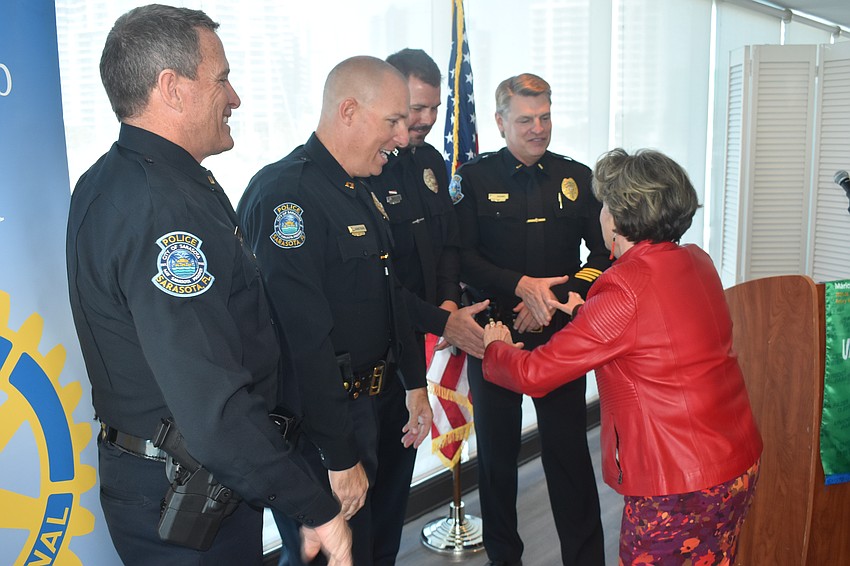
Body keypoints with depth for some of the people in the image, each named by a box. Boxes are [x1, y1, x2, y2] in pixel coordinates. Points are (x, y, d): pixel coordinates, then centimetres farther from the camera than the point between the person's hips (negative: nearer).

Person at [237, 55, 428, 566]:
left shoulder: (362, 192, 9)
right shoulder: (287, 193, -24)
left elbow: (390, 296, 19)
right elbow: (304, 337, -29)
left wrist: (415, 383, 18)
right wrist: (339, 458, -26)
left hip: (360, 406, 9)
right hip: (314, 428, -9)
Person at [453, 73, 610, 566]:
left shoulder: (578, 177, 7)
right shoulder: (474, 178, 1)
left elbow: (604, 253, 5)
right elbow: (463, 258, -7)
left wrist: (555, 298, -9)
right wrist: (522, 285, -19)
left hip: (561, 332, 1)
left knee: (569, 448, 3)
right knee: (497, 449, 10)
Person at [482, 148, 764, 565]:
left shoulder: (625, 289, -23)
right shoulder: (697, 262, 1)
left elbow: (533, 375, -16)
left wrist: (494, 347, 4)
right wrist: (585, 312, 19)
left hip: (679, 486, -8)